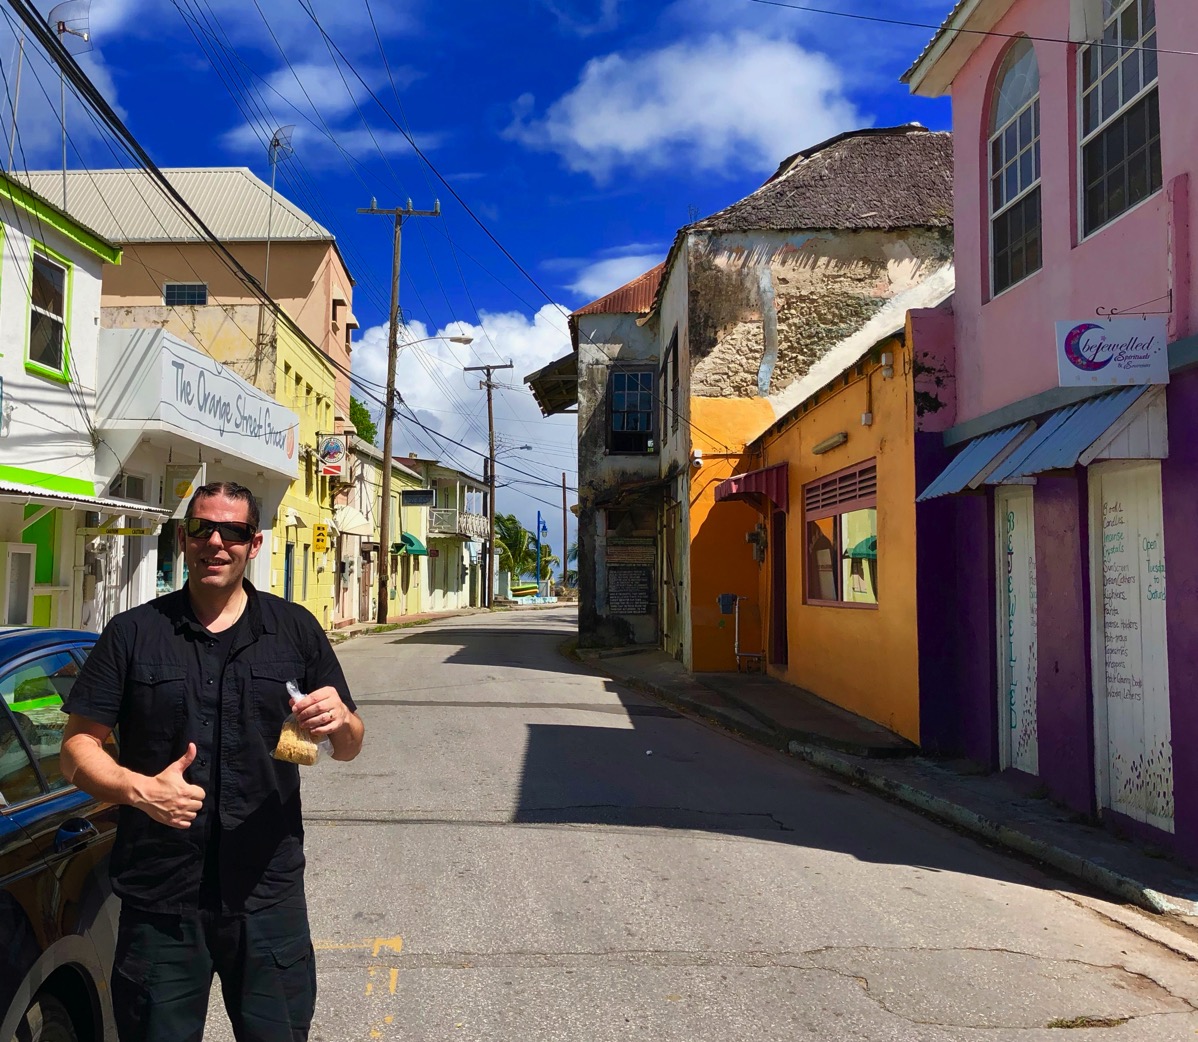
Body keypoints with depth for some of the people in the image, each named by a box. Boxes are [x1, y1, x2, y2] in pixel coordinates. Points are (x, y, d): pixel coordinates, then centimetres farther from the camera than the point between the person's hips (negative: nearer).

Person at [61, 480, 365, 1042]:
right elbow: (78, 746, 0)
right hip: (158, 899, 0)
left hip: (269, 896, 1)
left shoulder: (296, 629, 3)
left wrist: (340, 722, -16)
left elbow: (349, 747, 7)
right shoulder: (132, 633, 1)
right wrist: (139, 788, -19)